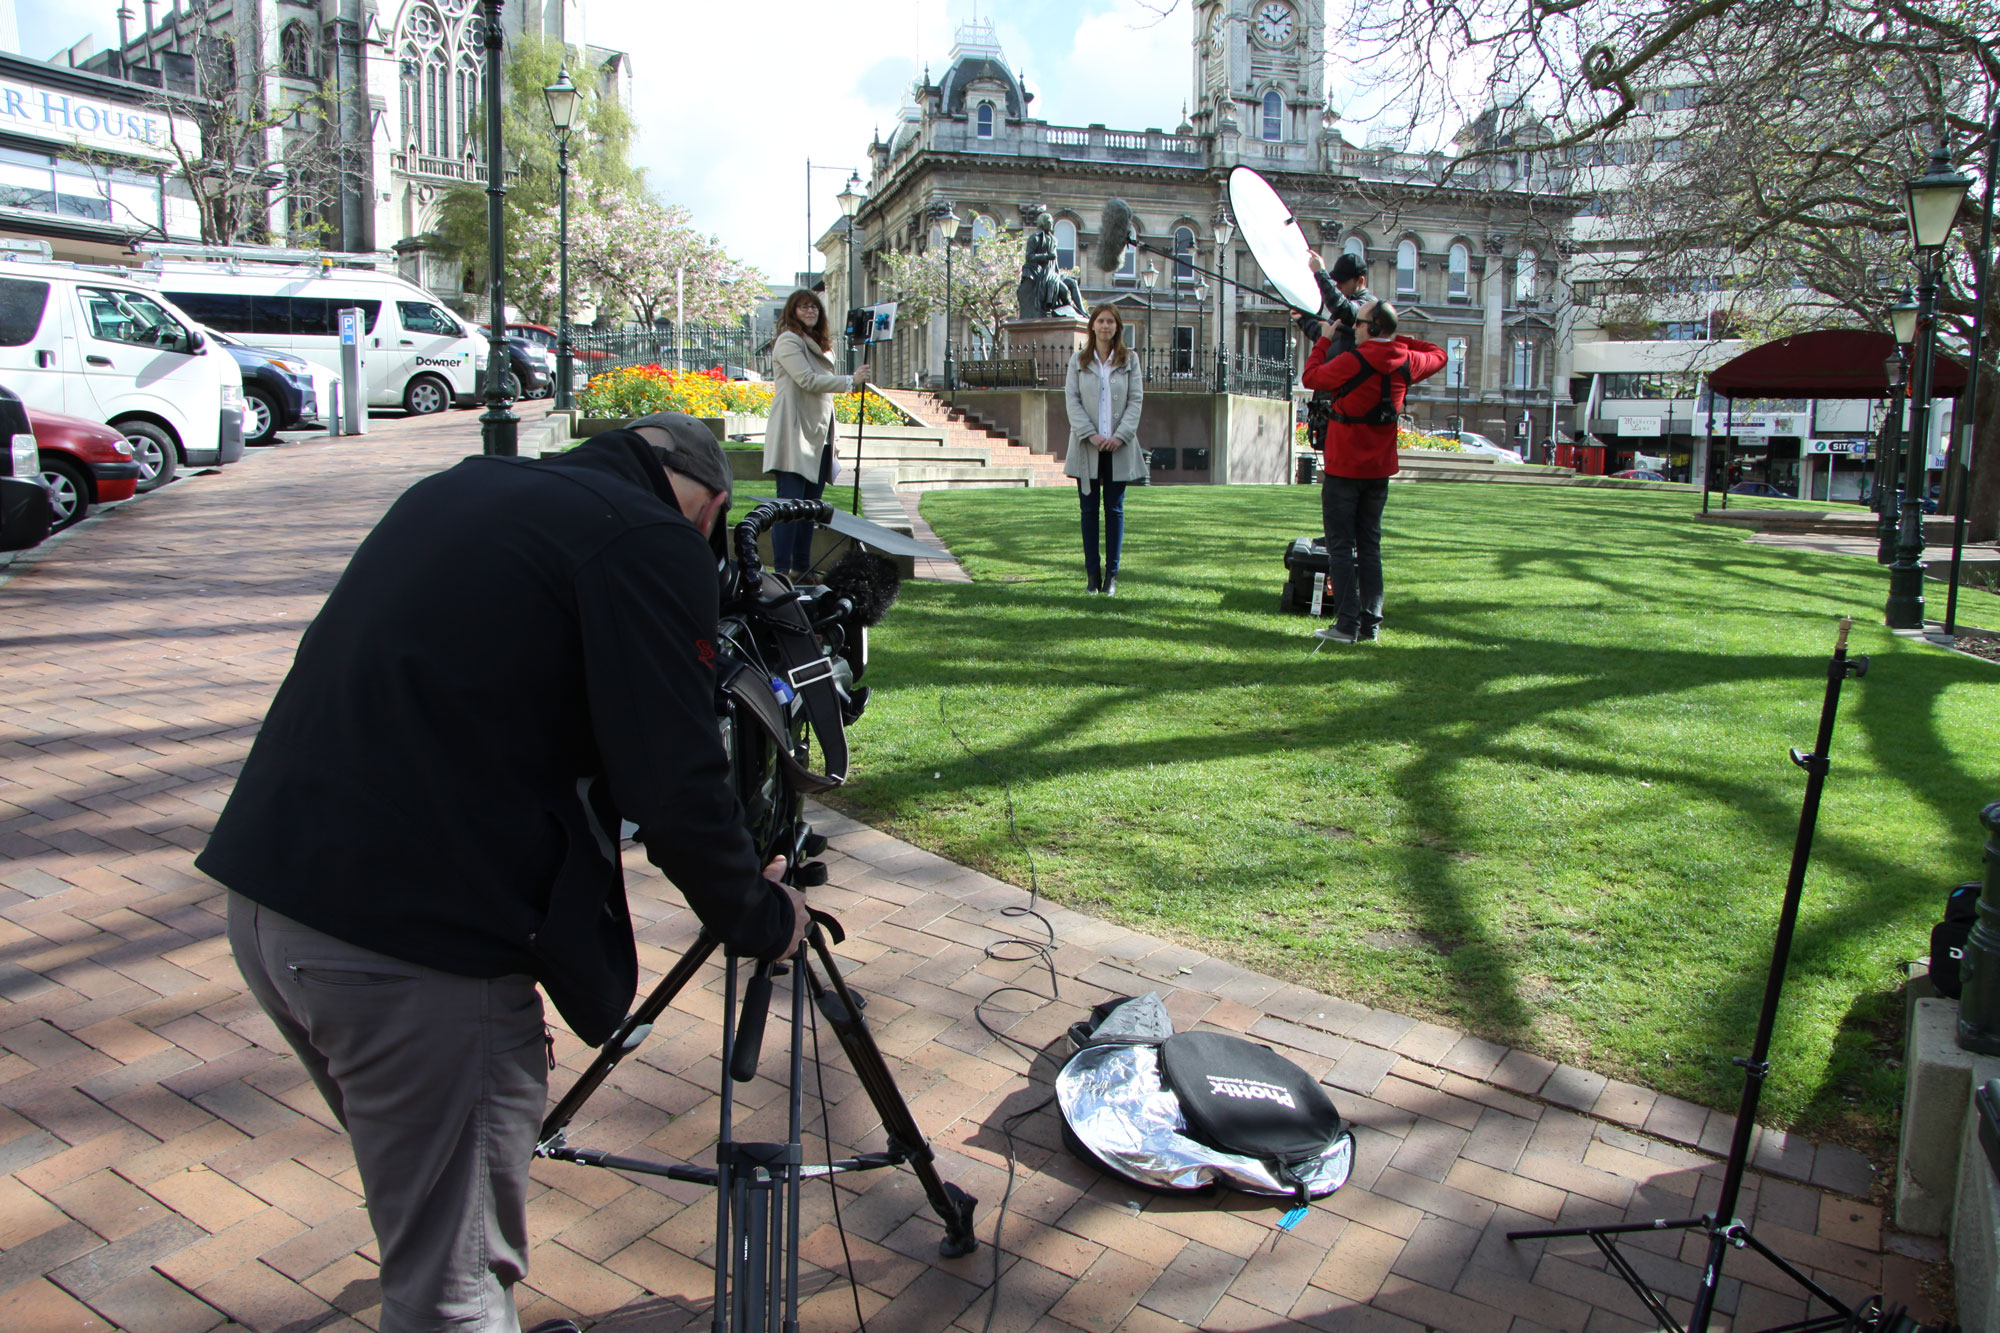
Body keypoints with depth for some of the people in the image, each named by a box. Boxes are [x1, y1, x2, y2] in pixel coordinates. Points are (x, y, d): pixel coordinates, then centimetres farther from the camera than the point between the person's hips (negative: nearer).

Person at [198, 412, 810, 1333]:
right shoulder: (651, 543, -8)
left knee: (428, 1205, 28)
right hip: (413, 939, -9)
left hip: (262, 889, 9)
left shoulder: (457, 489, 18)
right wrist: (759, 918, 6)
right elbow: (674, 790, -12)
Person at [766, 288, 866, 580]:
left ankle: (802, 567, 14)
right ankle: (782, 570, -10)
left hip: (818, 437, 8)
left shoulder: (821, 345, 23)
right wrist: (851, 381, -12)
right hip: (794, 436, -8)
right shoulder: (788, 342, -4)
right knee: (789, 504, -10)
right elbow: (808, 381, -17)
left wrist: (834, 436, 19)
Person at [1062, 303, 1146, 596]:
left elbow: (1136, 399, 1)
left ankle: (1111, 574, 5)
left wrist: (1120, 436, -11)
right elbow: (1072, 399, 0)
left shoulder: (1129, 360, 8)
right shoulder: (1078, 360, 7)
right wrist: (1091, 435, -12)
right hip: (1087, 447, 0)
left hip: (1119, 447, 0)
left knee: (1115, 510, 1)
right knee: (1089, 510, 2)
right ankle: (1092, 574, 6)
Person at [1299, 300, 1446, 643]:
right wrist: (1398, 339, 20)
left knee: (1341, 547, -1)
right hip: (1379, 470, 6)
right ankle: (1370, 623, 11)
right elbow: (1439, 355, 23)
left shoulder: (1352, 361, -16)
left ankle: (1347, 624, -5)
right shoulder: (1406, 363, 2)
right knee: (1370, 546, 11)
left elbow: (1311, 376, -1)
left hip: (1343, 469, -6)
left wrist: (1324, 340, 11)